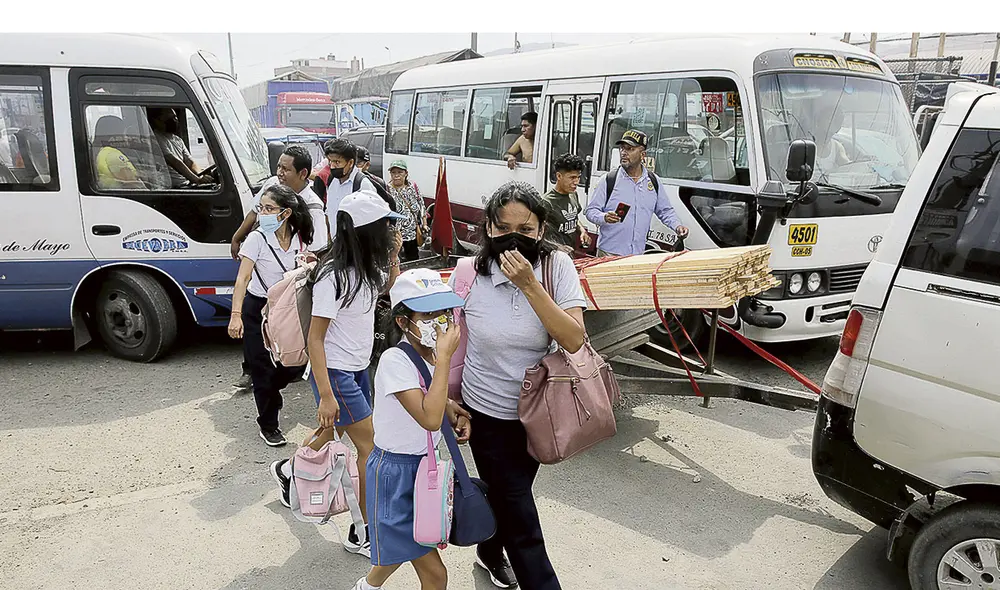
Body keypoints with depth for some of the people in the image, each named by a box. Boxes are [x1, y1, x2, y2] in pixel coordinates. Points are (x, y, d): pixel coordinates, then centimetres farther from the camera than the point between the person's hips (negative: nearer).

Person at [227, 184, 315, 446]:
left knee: (295, 364, 2)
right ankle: (268, 424, 21)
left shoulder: (300, 239, -4)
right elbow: (242, 278, -21)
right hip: (257, 309, -4)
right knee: (263, 369, 1)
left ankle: (269, 392, 37)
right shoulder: (257, 239, -16)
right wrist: (236, 314, -31)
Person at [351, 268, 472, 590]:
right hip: (395, 472, -8)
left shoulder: (432, 352, -3)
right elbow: (429, 419, -36)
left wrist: (453, 411, -5)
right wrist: (444, 358, -32)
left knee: (401, 543, 29)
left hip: (424, 465, 8)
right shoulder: (395, 361, -26)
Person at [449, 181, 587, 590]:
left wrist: (529, 284, -31)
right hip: (489, 413, -2)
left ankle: (490, 553, 56)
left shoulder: (556, 265, -14)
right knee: (522, 521, 1)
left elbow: (573, 340, -24)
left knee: (509, 494, 26)